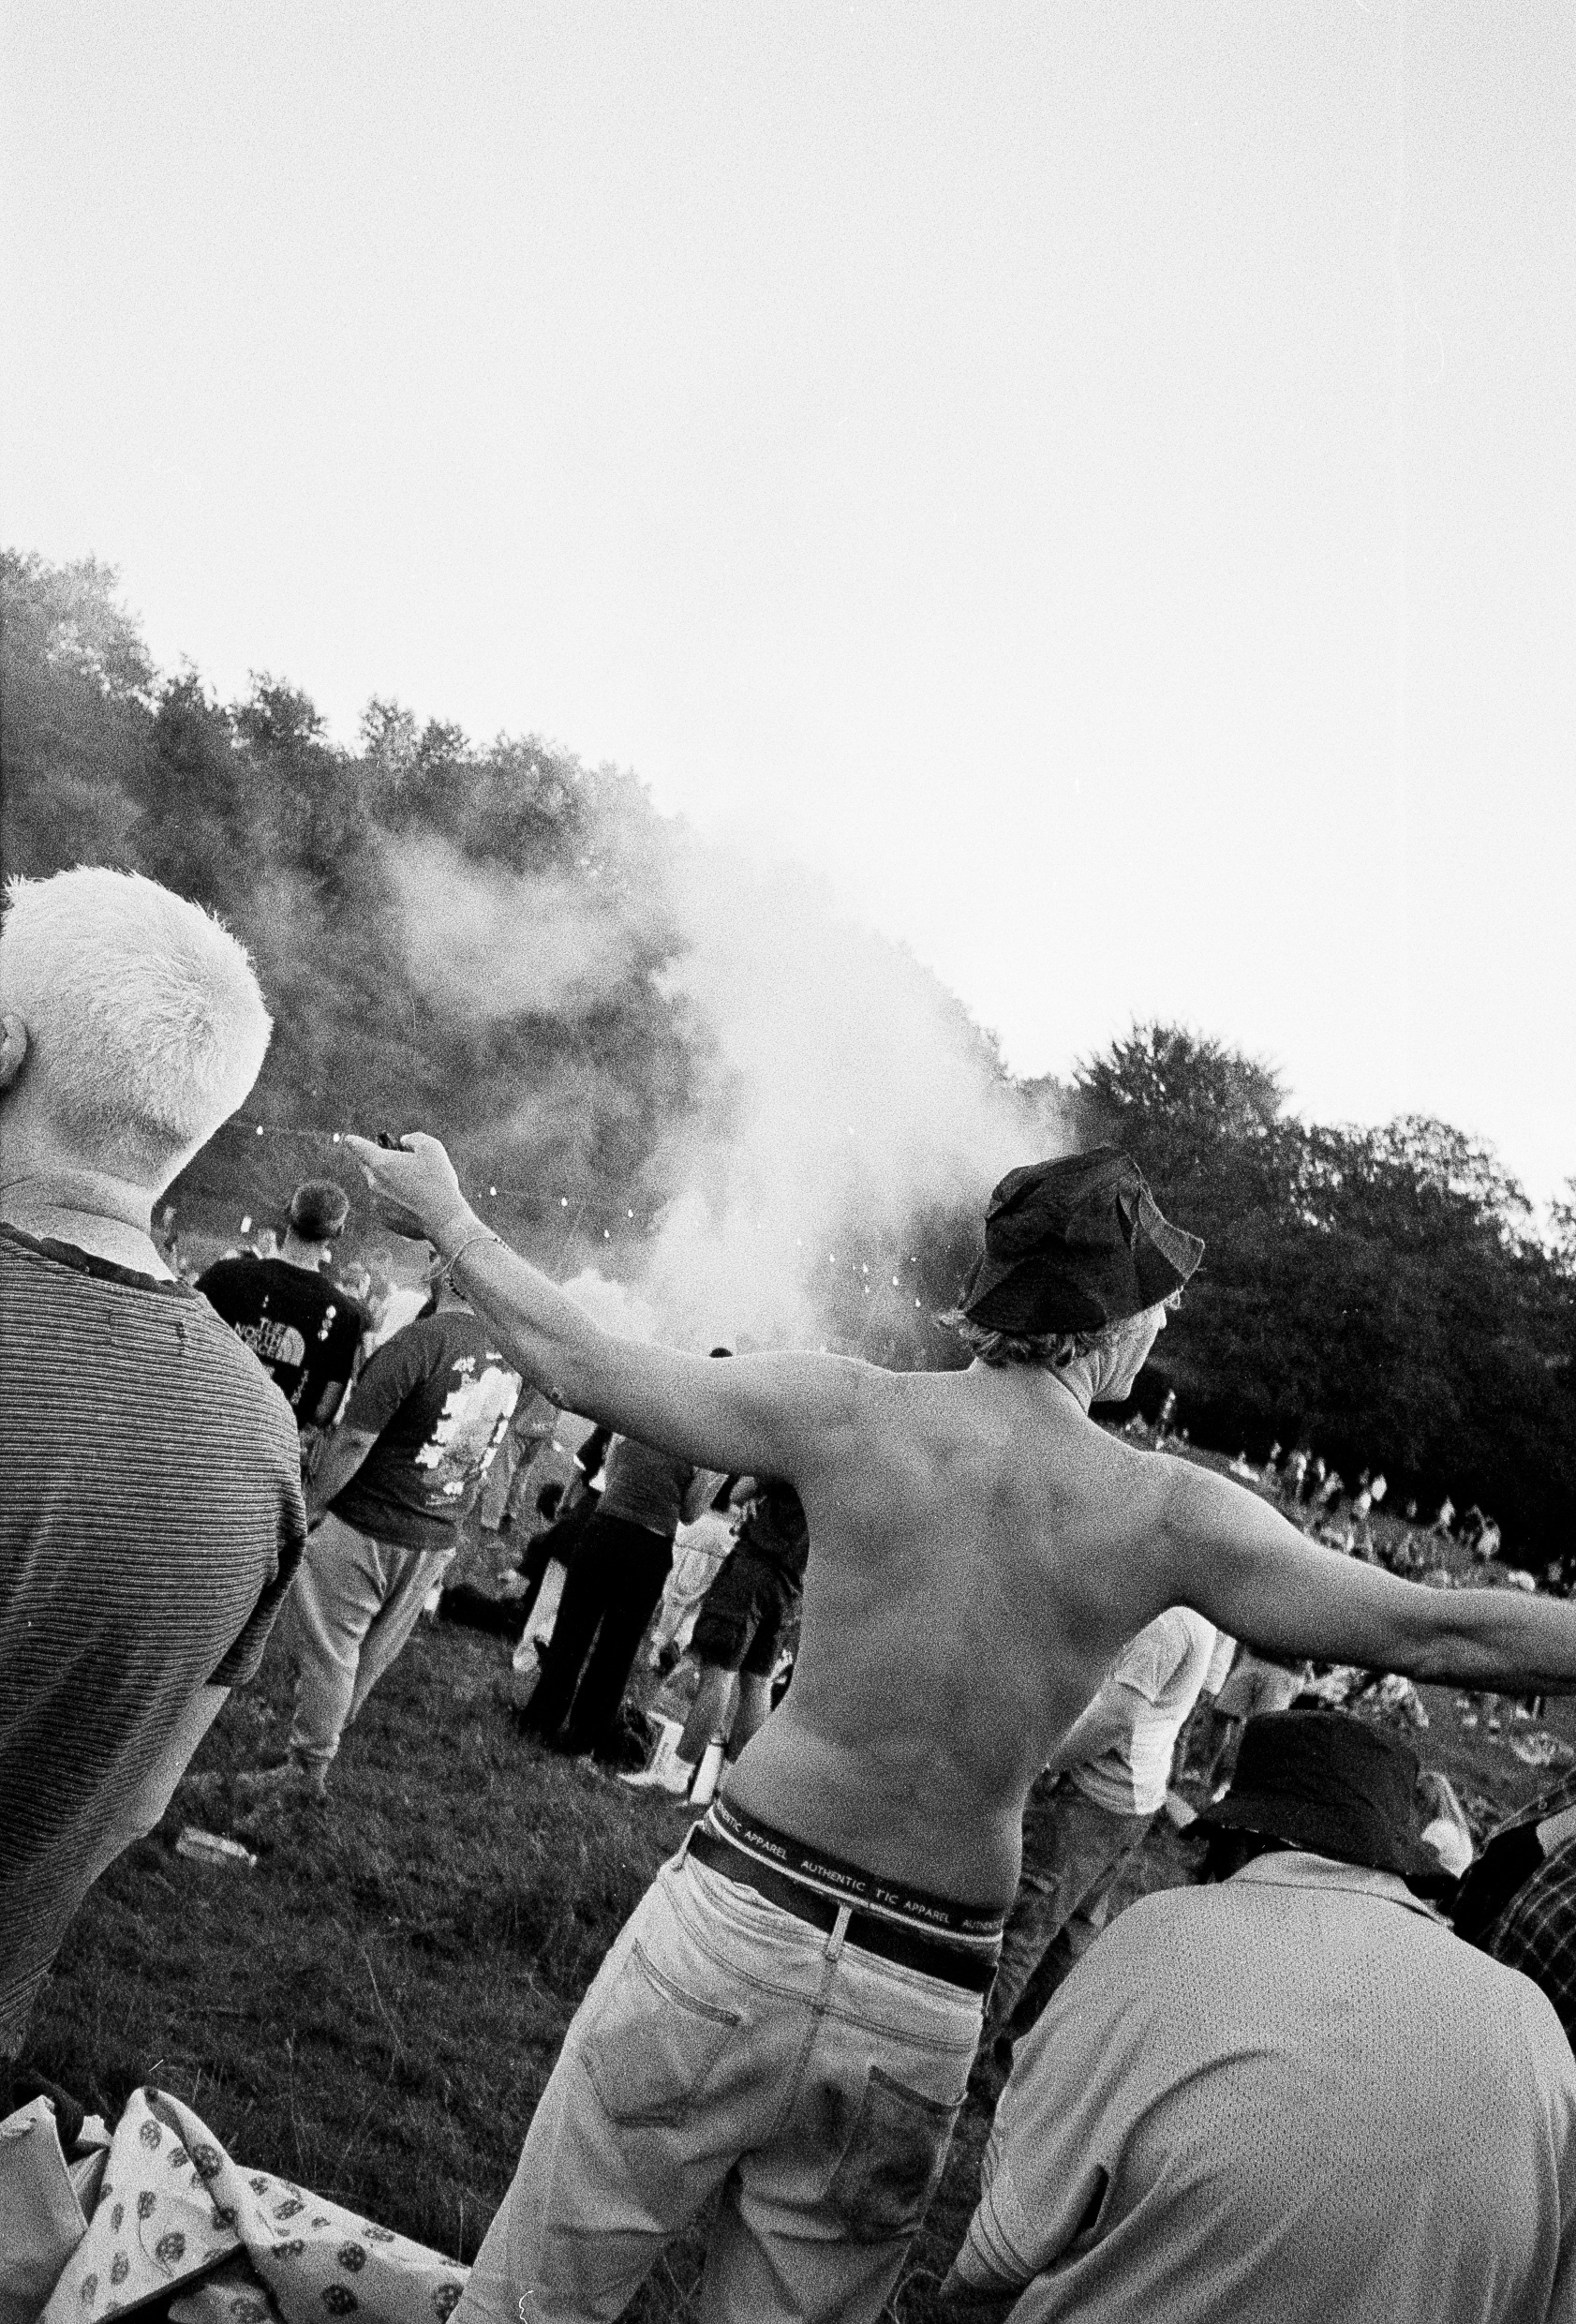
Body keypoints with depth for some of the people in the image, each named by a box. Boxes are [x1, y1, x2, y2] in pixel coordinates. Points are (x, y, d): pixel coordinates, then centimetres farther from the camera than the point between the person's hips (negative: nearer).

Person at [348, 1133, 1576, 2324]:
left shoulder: (854, 1410, -8)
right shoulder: (1173, 1514, -8)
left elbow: (582, 1366, 1)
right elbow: (1440, 1631, -3)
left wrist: (450, 1220, 16)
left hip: (738, 1919, -1)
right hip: (927, 2011, 1)